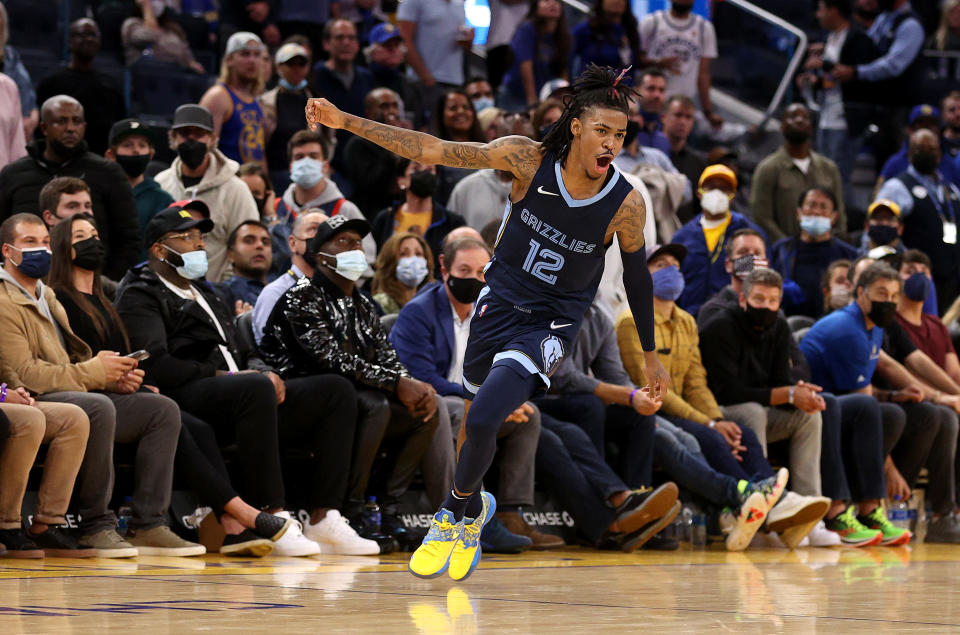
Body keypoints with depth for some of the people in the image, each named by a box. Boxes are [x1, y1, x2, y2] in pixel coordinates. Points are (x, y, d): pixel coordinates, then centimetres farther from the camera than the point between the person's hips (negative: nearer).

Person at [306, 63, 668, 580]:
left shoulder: (625, 203, -18)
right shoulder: (529, 160, -17)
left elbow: (636, 274, 0)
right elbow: (433, 151, -13)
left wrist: (650, 355, 11)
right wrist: (345, 122, -17)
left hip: (549, 326, -3)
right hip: (499, 302, 3)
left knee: (482, 421, -22)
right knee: (475, 413, 20)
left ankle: (456, 516, 6)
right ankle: (472, 504, 49)